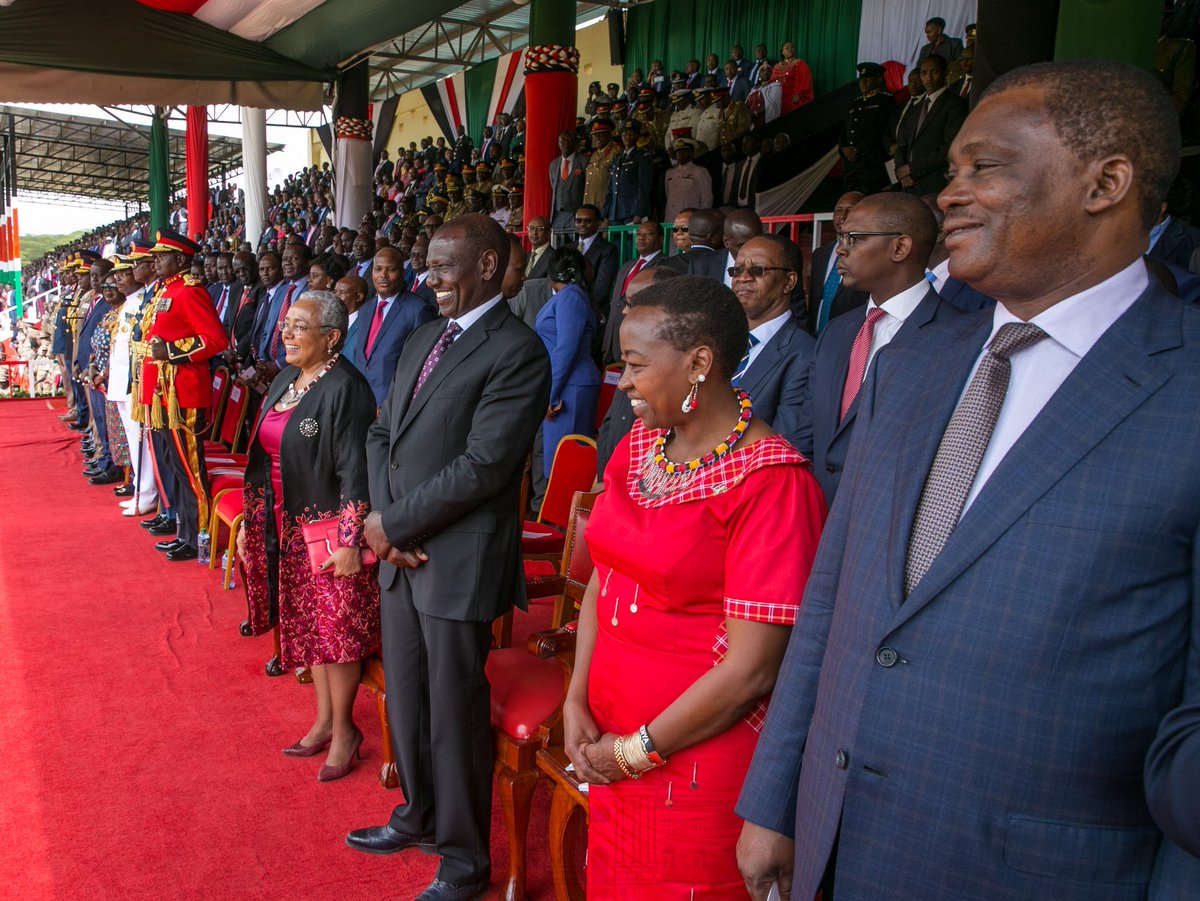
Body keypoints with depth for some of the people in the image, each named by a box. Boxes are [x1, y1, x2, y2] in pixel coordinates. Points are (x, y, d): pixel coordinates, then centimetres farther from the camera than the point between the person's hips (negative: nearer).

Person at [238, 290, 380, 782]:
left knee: (334, 628, 1)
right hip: (287, 528, 8)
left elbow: (355, 471, -20)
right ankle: (324, 720, 31)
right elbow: (266, 458, 16)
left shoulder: (345, 388, -17)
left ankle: (343, 730, 19)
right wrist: (250, 520, 16)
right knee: (307, 625, 16)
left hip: (328, 530, -8)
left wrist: (350, 542, -22)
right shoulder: (285, 381, 9)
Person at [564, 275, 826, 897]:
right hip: (610, 746, 7)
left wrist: (639, 752, -13)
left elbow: (751, 667, -21)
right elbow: (604, 577, 7)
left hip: (699, 755, -6)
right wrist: (576, 702, -4)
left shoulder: (770, 483, -20)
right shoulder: (637, 445, 3)